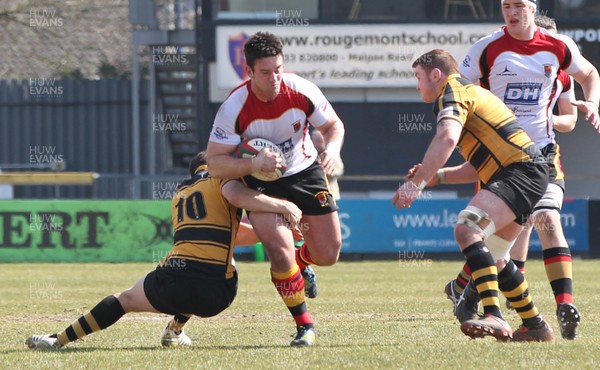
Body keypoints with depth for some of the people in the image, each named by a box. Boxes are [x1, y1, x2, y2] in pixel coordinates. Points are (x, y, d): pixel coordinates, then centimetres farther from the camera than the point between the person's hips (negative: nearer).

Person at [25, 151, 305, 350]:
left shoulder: (179, 195, 29)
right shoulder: (221, 176, 11)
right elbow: (234, 193, -14)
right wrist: (279, 205, -15)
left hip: (173, 284, 3)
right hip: (216, 294, -3)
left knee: (126, 298, 27)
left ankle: (60, 340, 21)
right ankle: (176, 330, 30)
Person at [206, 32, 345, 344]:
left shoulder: (301, 90, -19)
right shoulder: (234, 109, -26)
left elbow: (333, 125, -2)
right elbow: (215, 164, -23)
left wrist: (333, 148, -25)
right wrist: (254, 163, -39)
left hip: (305, 172, 3)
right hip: (260, 183, -3)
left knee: (328, 255, 3)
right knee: (280, 251, -22)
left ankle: (301, 261, 42)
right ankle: (304, 326, -4)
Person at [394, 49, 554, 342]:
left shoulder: (452, 92, -4)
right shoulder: (470, 92, 28)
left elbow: (447, 138, -25)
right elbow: (478, 167, 31)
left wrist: (417, 183, -25)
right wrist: (435, 176, 25)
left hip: (520, 172, -11)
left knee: (467, 229, -26)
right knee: (492, 257, 20)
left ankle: (493, 317, -39)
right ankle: (535, 327, 29)